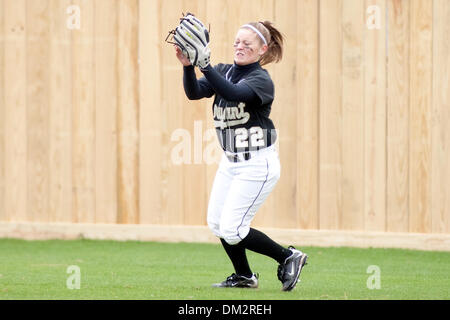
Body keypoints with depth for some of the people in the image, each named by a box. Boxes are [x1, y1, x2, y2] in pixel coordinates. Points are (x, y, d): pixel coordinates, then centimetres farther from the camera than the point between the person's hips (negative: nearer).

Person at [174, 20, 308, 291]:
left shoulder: (262, 80, -16)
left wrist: (205, 65, -46)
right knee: (217, 224, 11)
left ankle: (288, 257, 6)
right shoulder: (224, 71, 4)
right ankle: (244, 277, 30)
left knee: (231, 230, -11)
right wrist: (188, 66, -31)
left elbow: (233, 93, -36)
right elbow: (194, 92, -12)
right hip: (230, 162, 8)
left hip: (258, 164, -8)